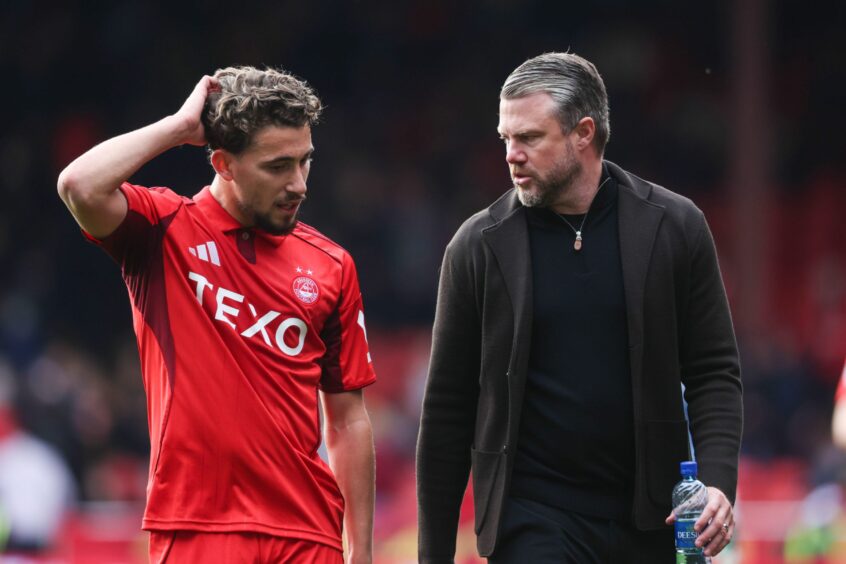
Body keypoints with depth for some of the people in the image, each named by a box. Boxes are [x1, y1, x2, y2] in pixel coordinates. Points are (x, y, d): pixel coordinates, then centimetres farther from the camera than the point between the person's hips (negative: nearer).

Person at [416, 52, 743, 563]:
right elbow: (448, 409, 4)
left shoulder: (673, 227, 1)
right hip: (533, 520, -1)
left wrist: (719, 482, -13)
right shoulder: (480, 246, 0)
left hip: (649, 520, 1)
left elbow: (714, 372, 4)